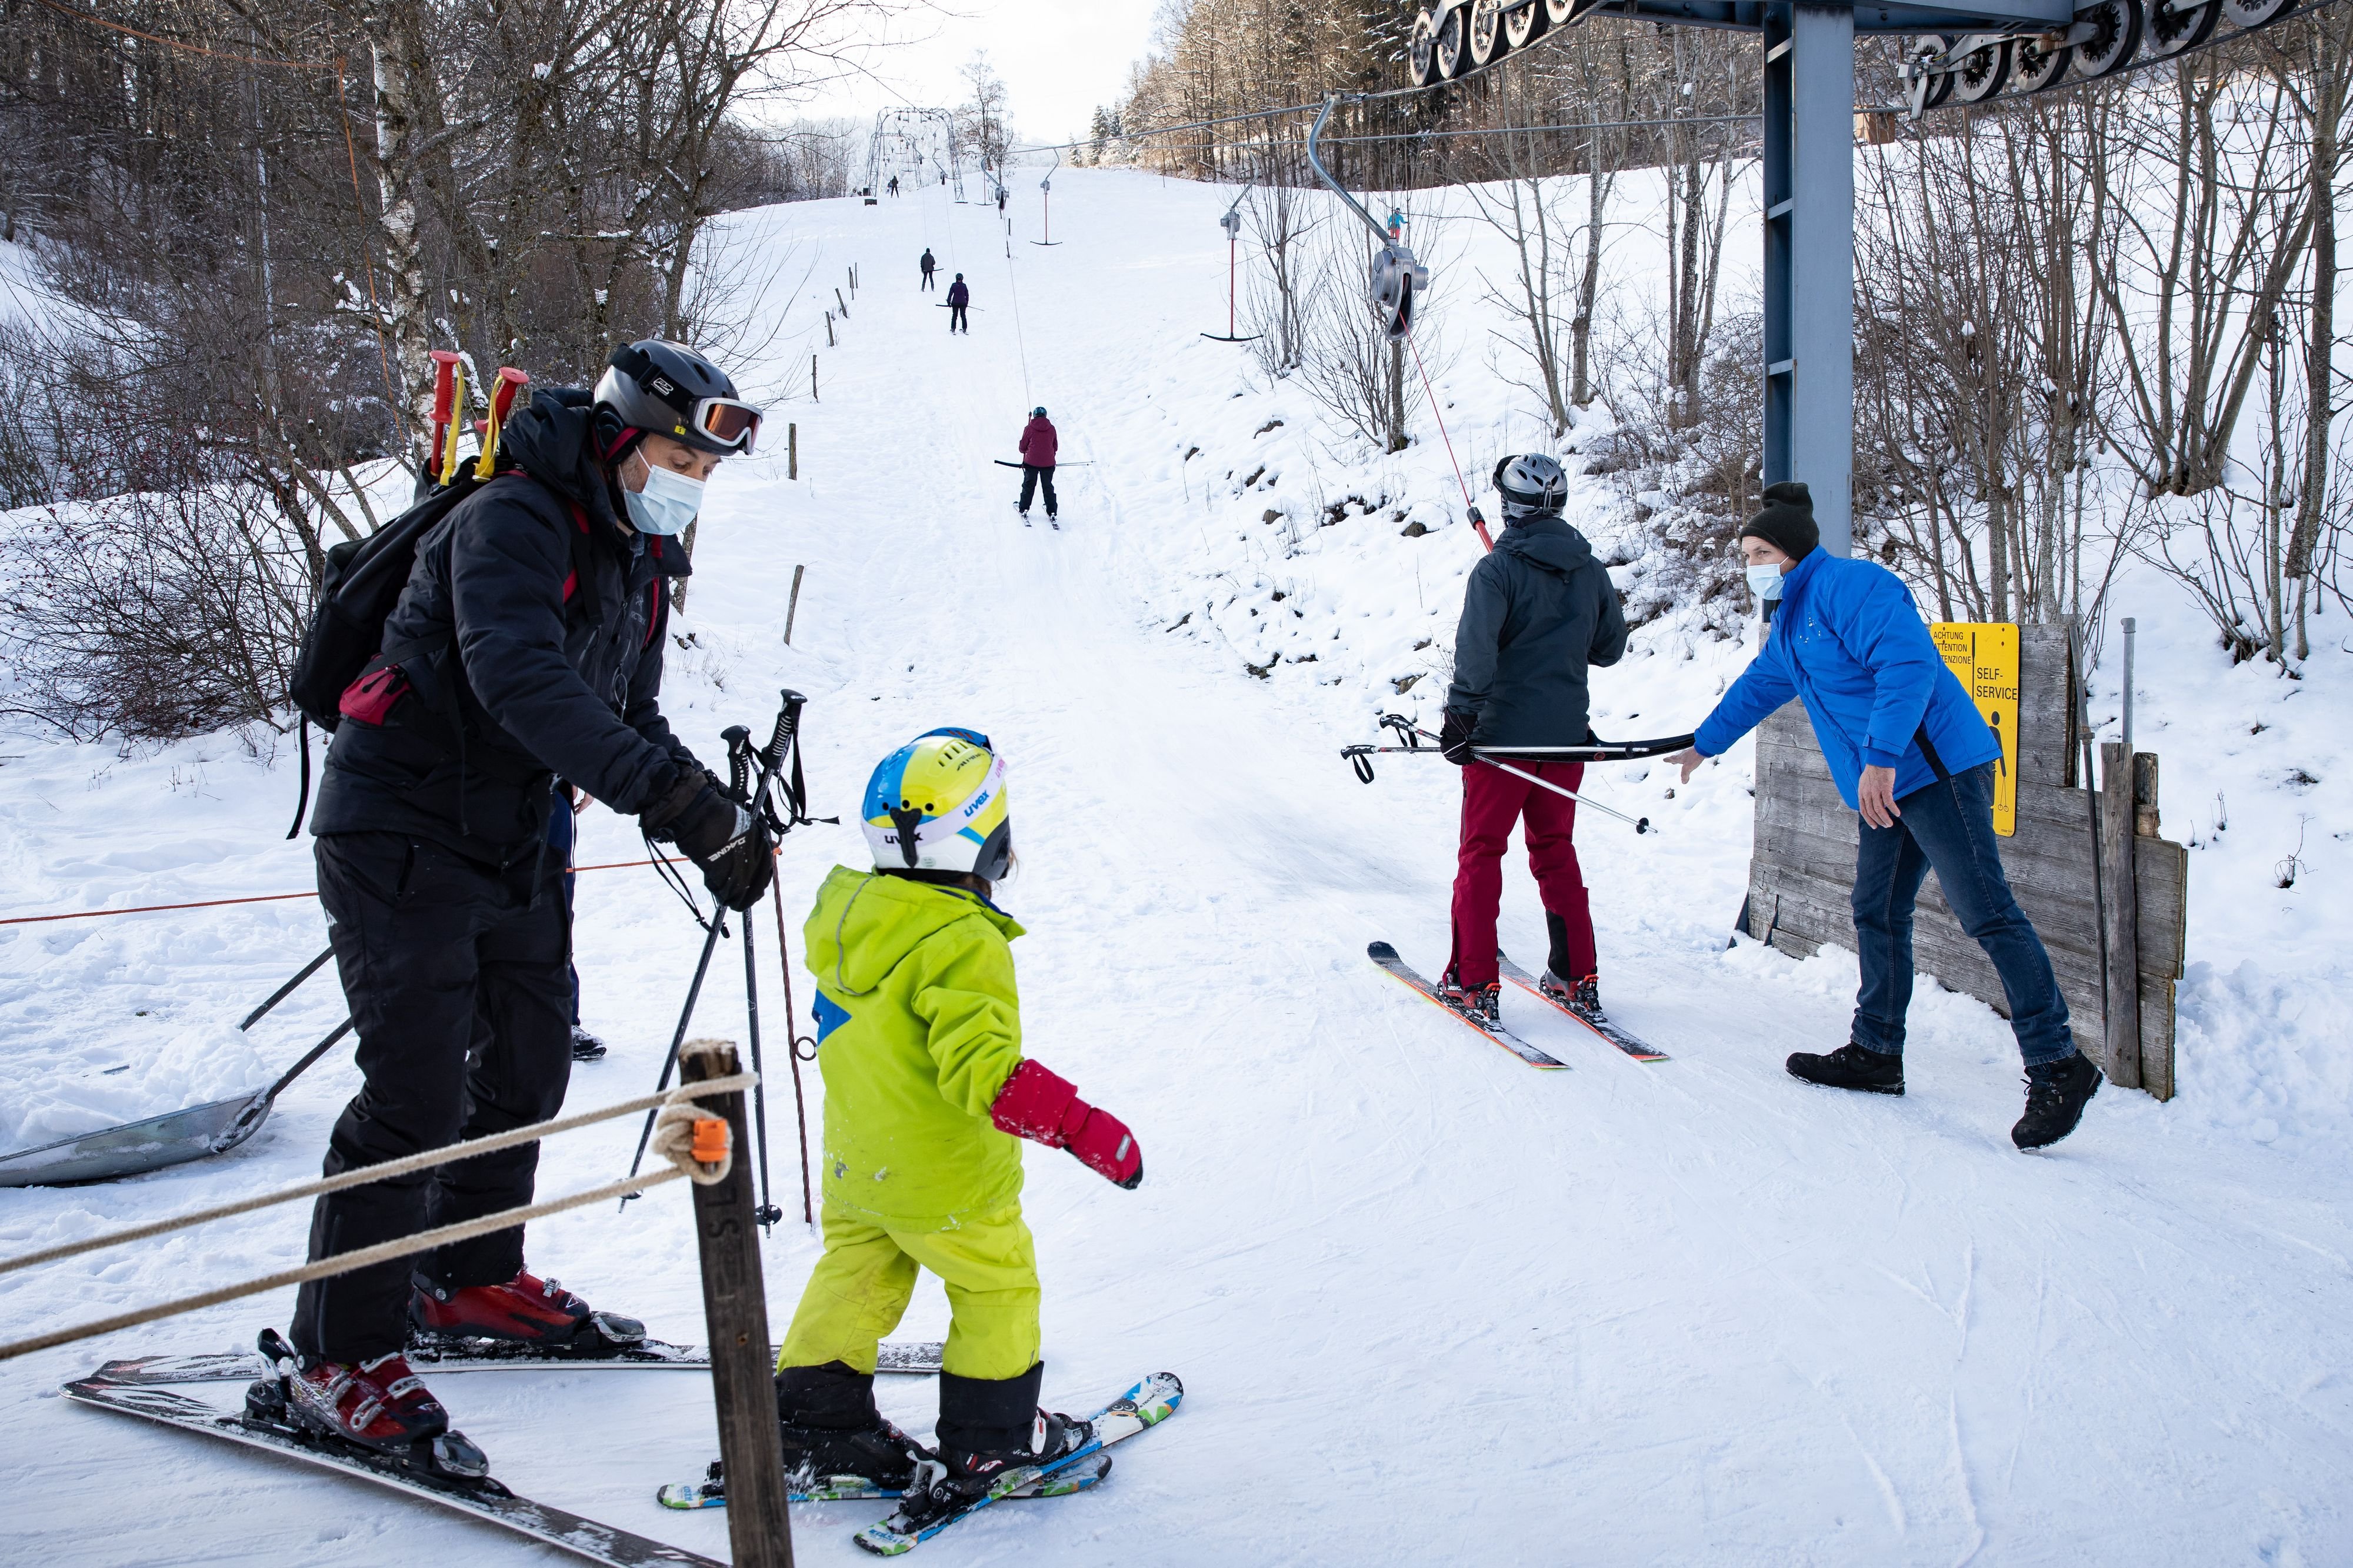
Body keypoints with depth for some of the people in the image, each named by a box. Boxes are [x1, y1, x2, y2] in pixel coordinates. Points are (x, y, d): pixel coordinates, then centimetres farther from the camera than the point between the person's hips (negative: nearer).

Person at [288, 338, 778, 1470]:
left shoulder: (639, 558, 9)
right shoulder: (509, 525, -20)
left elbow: (626, 717, 13)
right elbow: (520, 680, -37)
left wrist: (706, 824, -5)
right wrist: (681, 798, -45)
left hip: (512, 841, 9)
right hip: (400, 833, -9)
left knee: (531, 1065, 15)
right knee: (420, 1091, -11)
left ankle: (472, 1281, 34)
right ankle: (340, 1360, 2)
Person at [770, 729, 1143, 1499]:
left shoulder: (846, 909, -4)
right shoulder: (963, 944, -30)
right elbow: (983, 1069, -35)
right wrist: (1084, 1128, -33)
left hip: (855, 1163, 7)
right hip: (945, 1180, -7)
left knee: (857, 1275, 22)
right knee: (997, 1287, 12)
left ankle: (814, 1415, 28)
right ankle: (991, 1441, 23)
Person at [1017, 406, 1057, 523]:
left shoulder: (1029, 429, -8)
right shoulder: (1051, 429, -1)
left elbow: (1023, 446, 0)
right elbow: (1055, 447, 9)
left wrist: (1025, 451, 23)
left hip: (1031, 462, -2)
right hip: (1048, 463, 2)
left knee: (1029, 485, 13)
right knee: (1048, 487, 11)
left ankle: (1024, 509, 16)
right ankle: (1052, 512, 9)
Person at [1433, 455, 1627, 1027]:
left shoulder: (1499, 568, -11)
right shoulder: (1590, 571, 6)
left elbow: (1476, 645, -24)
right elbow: (1610, 647, 16)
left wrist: (1461, 712, -19)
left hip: (1503, 734, -5)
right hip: (1568, 734, 5)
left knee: (1481, 852, 4)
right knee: (1556, 852, 17)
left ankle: (1474, 983, 3)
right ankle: (1577, 978, 19)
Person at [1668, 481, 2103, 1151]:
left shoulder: (1851, 585, -11)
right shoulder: (1789, 622, 21)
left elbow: (1907, 664, -23)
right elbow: (1758, 687, 39)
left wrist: (1880, 757, -30)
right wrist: (1704, 743, 50)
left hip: (1937, 766, -10)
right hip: (1887, 784, 10)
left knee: (1985, 911, -13)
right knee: (1878, 914, 12)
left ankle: (2058, 1065, -12)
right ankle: (1876, 1054, 22)